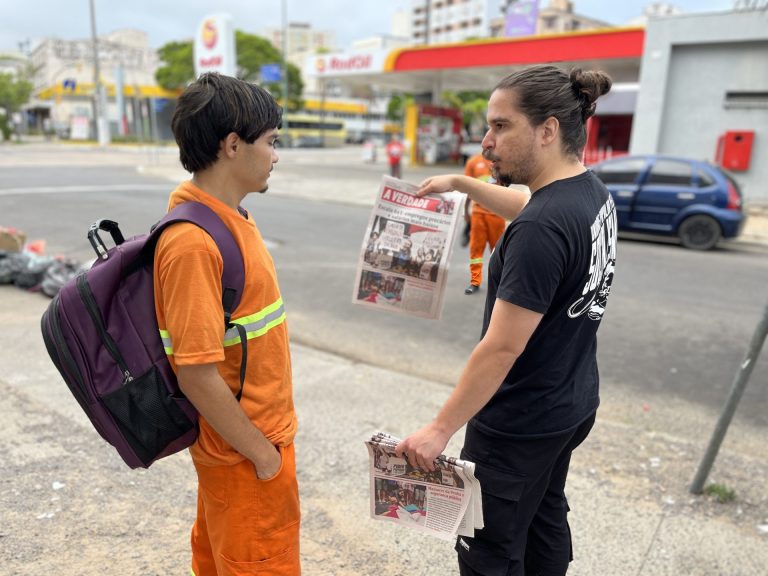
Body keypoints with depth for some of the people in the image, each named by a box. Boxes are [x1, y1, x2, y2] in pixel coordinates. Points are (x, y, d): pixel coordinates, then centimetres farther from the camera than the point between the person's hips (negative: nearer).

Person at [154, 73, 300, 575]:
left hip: (258, 430, 8)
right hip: (246, 449, -8)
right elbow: (197, 374, -26)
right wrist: (261, 452, -15)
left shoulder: (228, 216, 2)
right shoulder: (194, 242, -27)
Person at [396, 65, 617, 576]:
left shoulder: (540, 231, -29)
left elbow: (502, 349, -27)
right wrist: (460, 183, 27)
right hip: (574, 404, 9)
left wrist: (441, 429, -18)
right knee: (545, 518, 27)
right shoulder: (593, 191, 0)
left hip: (521, 423, -9)